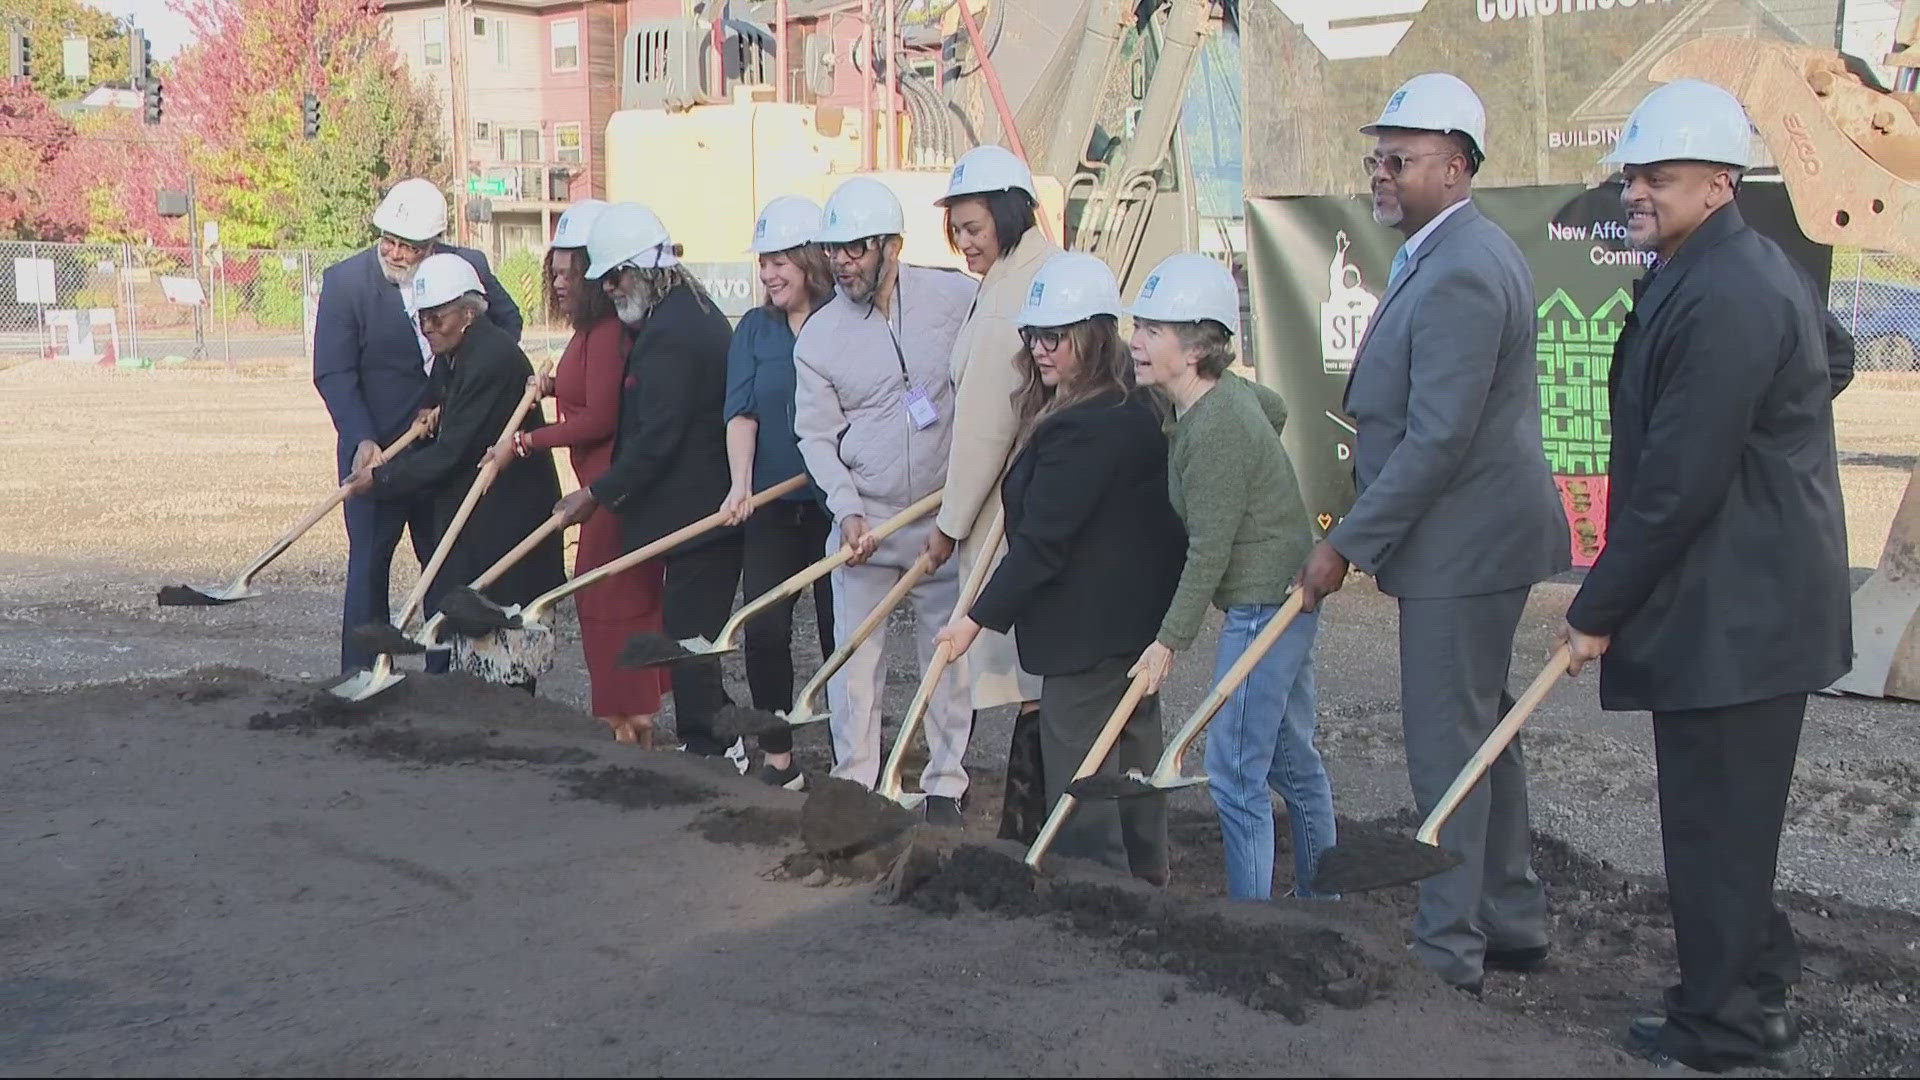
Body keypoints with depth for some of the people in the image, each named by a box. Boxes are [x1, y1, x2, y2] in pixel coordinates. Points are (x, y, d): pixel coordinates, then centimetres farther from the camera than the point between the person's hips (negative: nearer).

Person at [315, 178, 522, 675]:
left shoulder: (468, 266, -2)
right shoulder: (344, 280, -10)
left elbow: (508, 321, 18)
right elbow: (333, 374, -12)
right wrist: (362, 442, -24)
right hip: (375, 450, -3)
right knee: (368, 568, 0)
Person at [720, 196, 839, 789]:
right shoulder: (754, 329, 8)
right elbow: (741, 412, -1)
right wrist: (741, 484, -16)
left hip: (836, 502, -3)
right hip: (773, 504, 3)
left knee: (839, 627, 3)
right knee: (764, 627, -1)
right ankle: (776, 755, 12)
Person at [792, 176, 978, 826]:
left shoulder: (956, 298, -6)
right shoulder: (817, 337, -2)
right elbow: (817, 436, 0)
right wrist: (847, 510, -13)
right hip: (863, 519, 1)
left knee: (950, 655, 7)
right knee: (854, 658, 1)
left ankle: (944, 789, 18)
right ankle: (853, 786, 13)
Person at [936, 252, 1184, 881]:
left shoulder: (1083, 429, -25)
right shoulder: (1137, 407, 7)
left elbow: (1042, 542, -25)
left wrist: (980, 618, -20)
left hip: (1088, 628, -11)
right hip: (1139, 614, 11)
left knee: (1076, 764, -1)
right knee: (1132, 749, 20)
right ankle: (1143, 878, 32)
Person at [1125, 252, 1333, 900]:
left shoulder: (1216, 431, -22)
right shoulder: (1227, 392, 6)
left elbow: (1209, 553, -21)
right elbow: (1276, 408, 30)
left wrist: (1170, 641, -17)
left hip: (1262, 608, -10)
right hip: (1286, 598, 10)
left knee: (1234, 774, -6)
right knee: (1292, 759, 19)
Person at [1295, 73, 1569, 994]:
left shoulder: (1460, 273, -21)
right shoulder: (1463, 253, 13)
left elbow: (1437, 441, -25)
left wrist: (1346, 545, -20)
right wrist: (1362, 529, 17)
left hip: (1462, 546, -11)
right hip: (1474, 537, 11)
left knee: (1446, 742, -4)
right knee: (1482, 728, 18)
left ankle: (1447, 950, 5)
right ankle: (1510, 921, 30)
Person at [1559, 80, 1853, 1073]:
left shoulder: (1719, 298, -23)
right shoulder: (1751, 269, 11)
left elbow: (1677, 481, -24)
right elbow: (1834, 358, 32)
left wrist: (1600, 608, -17)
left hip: (1732, 611, -11)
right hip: (1753, 600, 11)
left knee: (1712, 817, 1)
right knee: (1731, 809, 22)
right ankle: (1758, 973, 36)